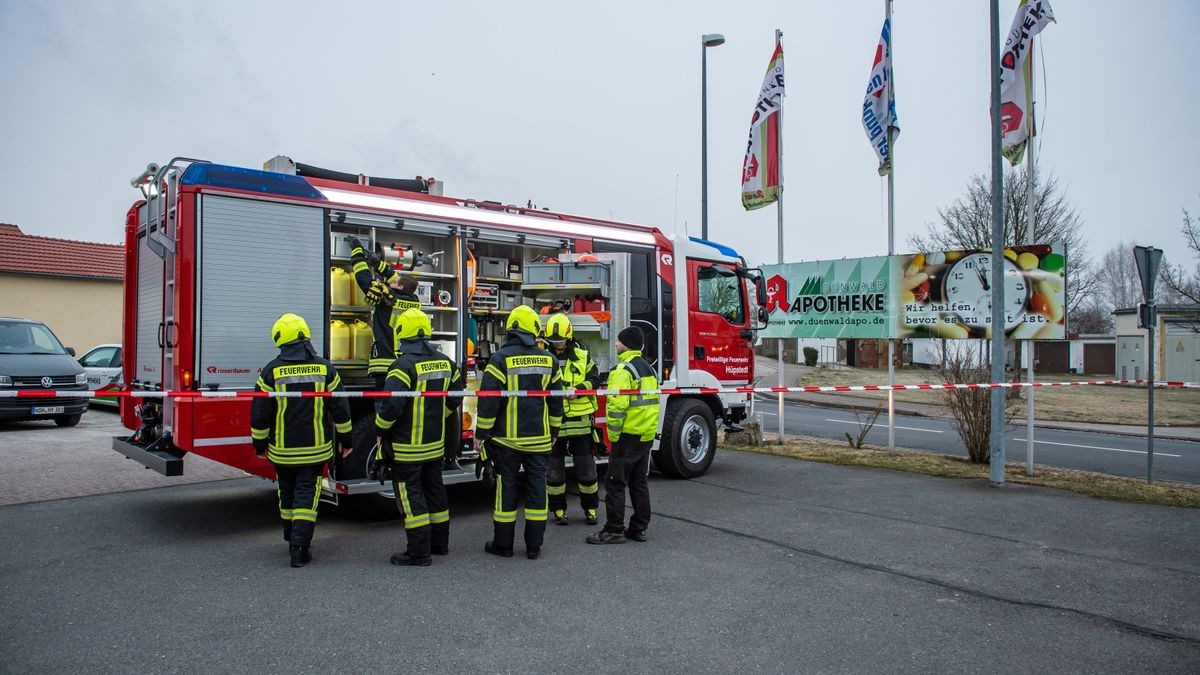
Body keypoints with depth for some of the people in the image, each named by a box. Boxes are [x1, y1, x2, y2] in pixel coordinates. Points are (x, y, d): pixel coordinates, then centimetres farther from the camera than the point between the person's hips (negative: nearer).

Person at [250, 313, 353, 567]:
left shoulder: (272, 370, -8)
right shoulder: (324, 368, -5)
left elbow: (260, 413, -4)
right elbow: (340, 408, -1)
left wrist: (260, 444, 9)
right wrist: (345, 439, 9)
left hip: (282, 450, 1)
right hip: (316, 448, 0)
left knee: (287, 494, 18)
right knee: (307, 495, 2)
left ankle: (291, 538, 34)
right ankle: (300, 548, -5)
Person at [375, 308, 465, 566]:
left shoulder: (404, 365, -20)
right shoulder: (444, 362, 3)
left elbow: (390, 404, -25)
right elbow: (455, 397, 12)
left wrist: (380, 430, -8)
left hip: (407, 447, -7)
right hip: (435, 443, 7)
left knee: (410, 496, 1)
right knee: (435, 491, 18)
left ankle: (419, 552, 4)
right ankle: (439, 543, 29)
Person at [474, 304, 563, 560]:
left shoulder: (501, 359, -10)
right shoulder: (547, 359, 2)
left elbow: (488, 400, -12)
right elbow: (556, 401, 9)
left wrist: (481, 434, -3)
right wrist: (553, 432, 19)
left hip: (507, 438, -3)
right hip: (538, 439, 3)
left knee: (506, 488, 6)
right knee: (536, 487, 8)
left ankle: (503, 543, 15)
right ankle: (534, 546, 12)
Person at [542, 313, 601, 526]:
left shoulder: (582, 356, 5)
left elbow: (594, 379, 1)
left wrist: (579, 388, -17)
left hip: (580, 421, 1)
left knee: (586, 468, 8)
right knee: (554, 469, 8)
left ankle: (590, 508, 23)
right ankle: (558, 509, 22)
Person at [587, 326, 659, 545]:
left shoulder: (623, 369, -15)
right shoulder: (649, 369, 14)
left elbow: (617, 405, -23)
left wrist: (613, 434, -14)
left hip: (629, 435, -9)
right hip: (647, 435, 9)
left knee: (615, 483, -2)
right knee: (639, 482, 14)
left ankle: (614, 530, 1)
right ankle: (638, 528, 19)